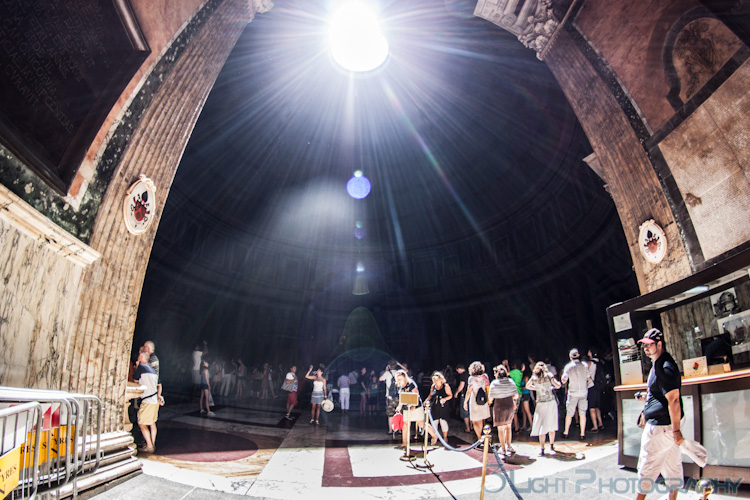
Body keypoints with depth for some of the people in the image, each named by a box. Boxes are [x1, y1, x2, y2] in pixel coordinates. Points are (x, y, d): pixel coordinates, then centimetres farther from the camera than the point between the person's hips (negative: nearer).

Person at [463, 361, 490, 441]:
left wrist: (465, 402, -4)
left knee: (475, 421, 4)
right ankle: (480, 436, 27)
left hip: (474, 400, -5)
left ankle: (480, 439, 1)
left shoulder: (472, 378, -11)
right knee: (481, 419, 18)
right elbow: (488, 389, 4)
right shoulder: (485, 377, 0)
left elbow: (469, 391, -11)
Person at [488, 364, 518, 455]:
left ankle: (503, 449, 14)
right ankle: (508, 446, 26)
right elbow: (516, 395, 1)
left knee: (500, 428, 8)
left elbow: (491, 398, -9)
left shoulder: (494, 383, -12)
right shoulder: (511, 381, -3)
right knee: (508, 427, 20)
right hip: (510, 405, 4)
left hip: (499, 406, -4)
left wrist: (489, 402, 13)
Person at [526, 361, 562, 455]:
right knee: (551, 424, 14)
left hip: (540, 404, 0)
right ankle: (552, 445, 26)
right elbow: (558, 386, -4)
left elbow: (527, 386, 15)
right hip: (551, 402, 0)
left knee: (542, 426, 2)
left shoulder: (534, 377, 0)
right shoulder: (549, 375, -4)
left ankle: (542, 449, 0)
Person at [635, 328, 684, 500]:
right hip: (668, 425, 10)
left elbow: (674, 399, -25)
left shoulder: (665, 368, -21)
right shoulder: (658, 364, 12)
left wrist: (676, 430, -26)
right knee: (672, 465, 17)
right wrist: (648, 396, 13)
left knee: (647, 467, 1)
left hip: (660, 427, -10)